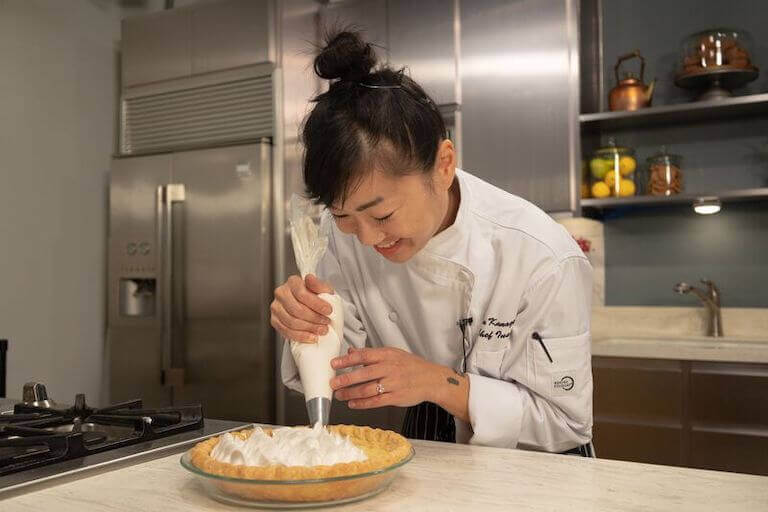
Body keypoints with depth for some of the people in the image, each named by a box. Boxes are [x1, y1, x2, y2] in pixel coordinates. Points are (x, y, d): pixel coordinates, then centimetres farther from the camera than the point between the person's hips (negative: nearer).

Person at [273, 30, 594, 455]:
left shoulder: (543, 259, -25)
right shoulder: (344, 231, -13)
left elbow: (565, 420, -15)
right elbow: (348, 371, -3)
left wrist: (438, 382, -28)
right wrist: (315, 331, -24)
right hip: (424, 451, 3)